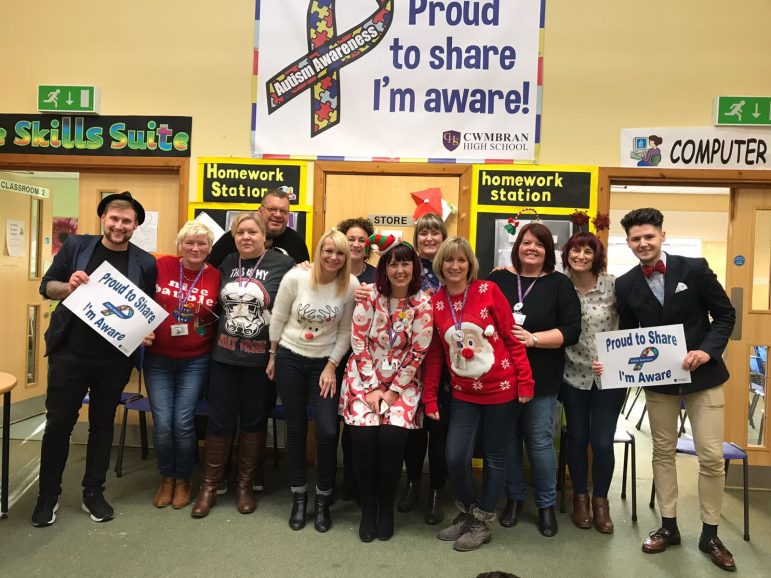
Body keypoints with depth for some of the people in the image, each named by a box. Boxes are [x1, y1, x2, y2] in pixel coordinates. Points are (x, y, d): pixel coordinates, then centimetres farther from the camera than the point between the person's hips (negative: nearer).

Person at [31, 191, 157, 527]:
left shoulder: (145, 263, 1)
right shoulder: (76, 246, 0)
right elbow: (46, 286, 4)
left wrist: (146, 333, -13)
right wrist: (68, 286, -17)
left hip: (115, 358, 1)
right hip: (69, 351, 0)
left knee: (102, 423, 12)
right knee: (59, 422, 7)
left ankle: (93, 493, 27)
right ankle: (48, 495, 25)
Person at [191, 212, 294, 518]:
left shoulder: (283, 264, -7)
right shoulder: (226, 263, 8)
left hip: (261, 358, -3)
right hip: (224, 355, 3)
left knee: (253, 421, 11)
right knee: (219, 420, 9)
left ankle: (245, 485, 28)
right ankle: (208, 487, 24)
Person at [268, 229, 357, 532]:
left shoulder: (351, 285, -11)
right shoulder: (296, 277, -13)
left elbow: (346, 331, -4)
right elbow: (278, 319, -2)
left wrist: (331, 366, -6)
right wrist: (272, 356, 4)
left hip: (325, 363, 0)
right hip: (290, 359, 0)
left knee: (328, 432, -7)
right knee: (296, 429, 9)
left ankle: (323, 500, 16)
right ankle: (299, 497, 27)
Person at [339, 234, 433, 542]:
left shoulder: (422, 304, -7)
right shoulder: (369, 296, -7)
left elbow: (418, 353, -6)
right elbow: (359, 342, -7)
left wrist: (394, 391, -8)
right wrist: (371, 389, -9)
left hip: (402, 381, 0)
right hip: (365, 378, 0)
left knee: (392, 438, -14)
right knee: (363, 436, -14)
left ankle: (386, 507, 11)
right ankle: (368, 508, 9)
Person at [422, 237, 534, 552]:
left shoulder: (488, 290, -8)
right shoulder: (435, 303, 1)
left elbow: (512, 337, -7)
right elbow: (434, 354, 5)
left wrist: (525, 381, -10)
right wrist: (430, 397, 4)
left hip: (501, 388, -2)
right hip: (463, 393, 3)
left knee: (494, 457, 9)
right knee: (455, 457, -4)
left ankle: (482, 523, 28)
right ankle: (467, 512, 26)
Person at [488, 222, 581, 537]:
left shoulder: (560, 284, 0)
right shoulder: (498, 279, 4)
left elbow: (571, 331, -7)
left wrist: (533, 339, -19)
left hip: (541, 378, -2)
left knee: (539, 441, 5)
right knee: (508, 438, 11)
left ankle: (546, 504, 24)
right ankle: (513, 497, 29)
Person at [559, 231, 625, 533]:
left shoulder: (613, 285, -10)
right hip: (574, 375, 1)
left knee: (602, 441, 3)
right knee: (577, 438, 12)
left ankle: (600, 500, 25)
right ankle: (580, 497, 31)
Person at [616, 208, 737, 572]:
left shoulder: (694, 268, -9)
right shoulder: (625, 285, -3)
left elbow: (726, 315, -3)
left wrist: (708, 351, -18)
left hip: (702, 375, -2)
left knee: (711, 456, 2)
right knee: (662, 452, 11)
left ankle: (710, 534, 20)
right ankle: (668, 526, 26)